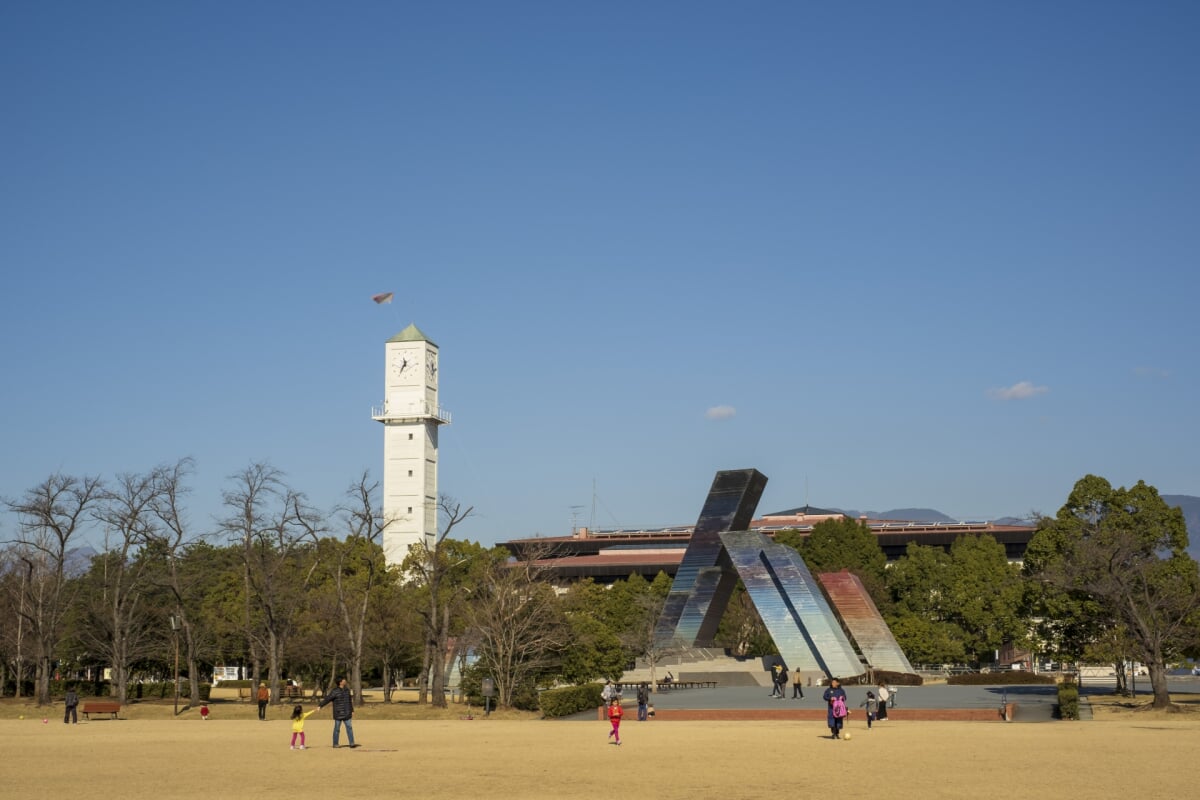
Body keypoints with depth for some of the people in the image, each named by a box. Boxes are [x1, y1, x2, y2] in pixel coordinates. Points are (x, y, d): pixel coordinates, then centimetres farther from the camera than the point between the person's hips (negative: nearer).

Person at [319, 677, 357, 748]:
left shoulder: (347, 690, 10)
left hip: (347, 714, 5)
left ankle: (352, 743, -1)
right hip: (338, 714, -5)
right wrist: (320, 706, -22)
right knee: (337, 729, 4)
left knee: (349, 727, -1)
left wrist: (352, 711, 19)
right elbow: (327, 699, -13)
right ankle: (335, 744, 14)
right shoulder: (335, 692, -10)